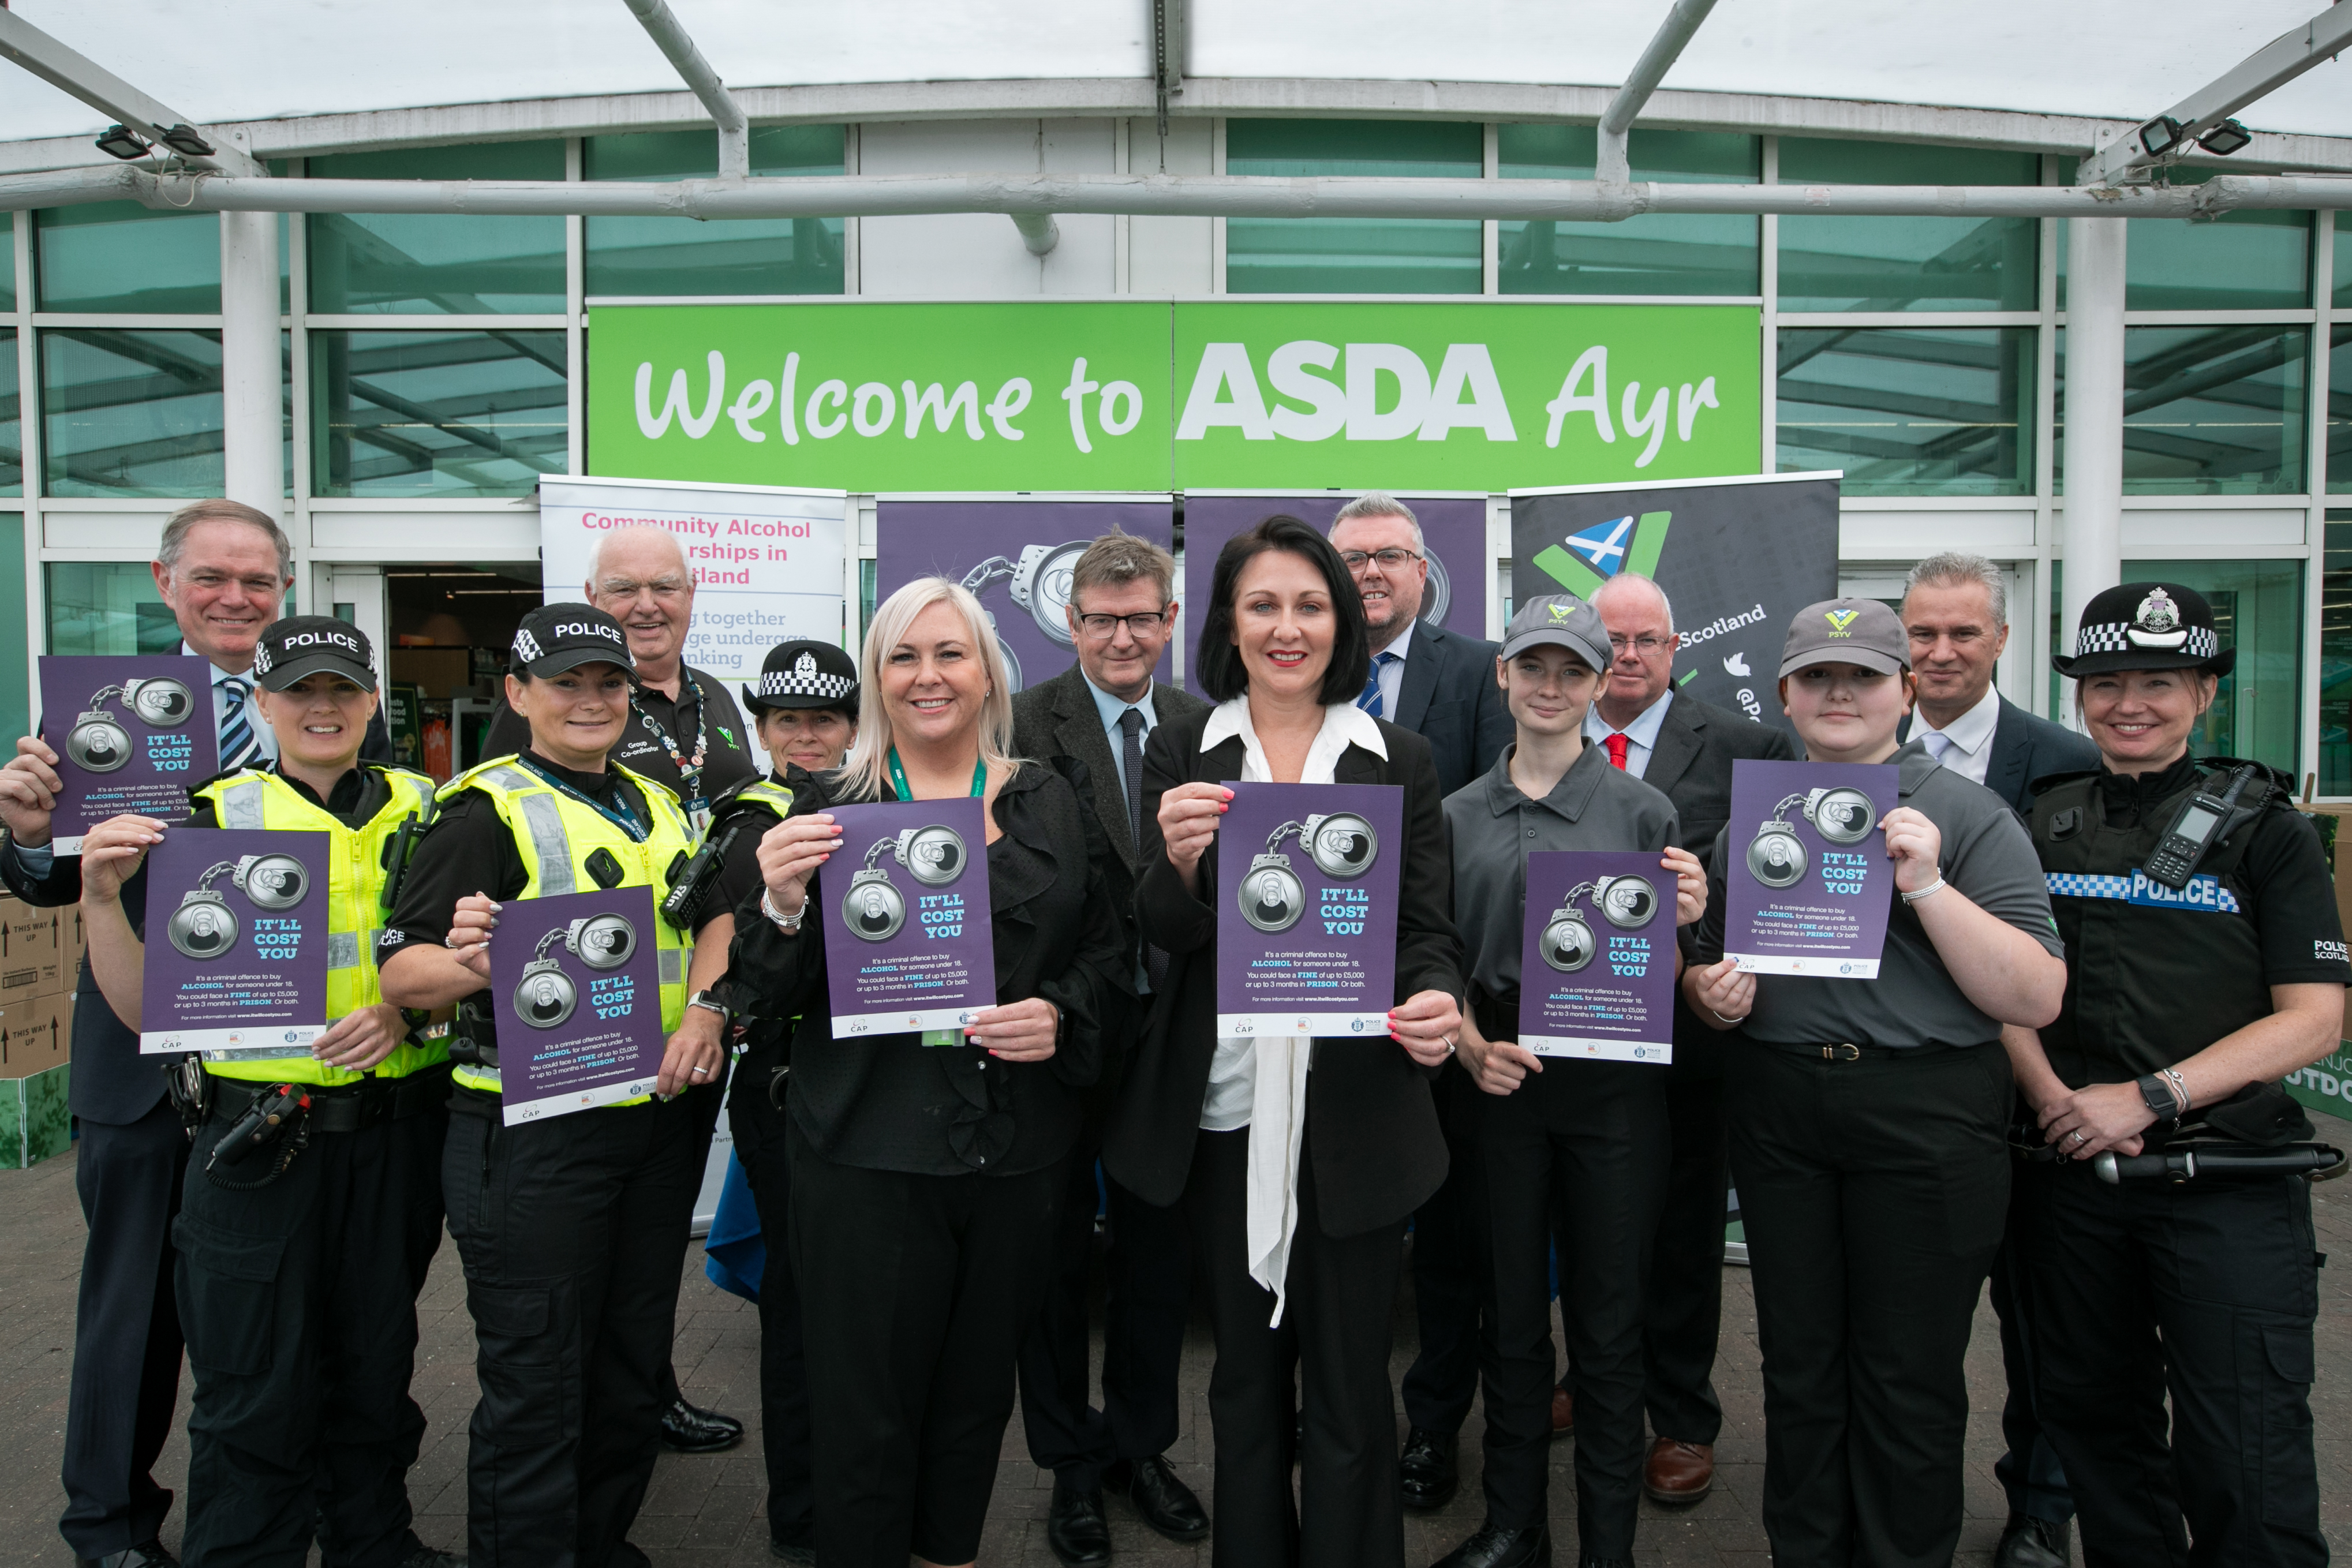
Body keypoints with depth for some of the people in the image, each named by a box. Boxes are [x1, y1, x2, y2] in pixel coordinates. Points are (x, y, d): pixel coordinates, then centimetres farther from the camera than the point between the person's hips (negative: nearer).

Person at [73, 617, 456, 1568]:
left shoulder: (424, 814, 5)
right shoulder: (212, 820, 0)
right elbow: (148, 1011, -3)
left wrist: (406, 1008, -10)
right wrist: (101, 895, -17)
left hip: (395, 1138, 2)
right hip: (258, 1141, -2)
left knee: (376, 1363, 16)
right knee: (255, 1388, 5)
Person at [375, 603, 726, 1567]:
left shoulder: (658, 804, 12)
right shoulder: (488, 810, -7)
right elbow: (400, 972, -12)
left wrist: (706, 1007, -9)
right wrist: (467, 964, -34)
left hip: (660, 1118, 7)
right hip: (533, 1132, -6)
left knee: (634, 1362, 18)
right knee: (534, 1383, 2)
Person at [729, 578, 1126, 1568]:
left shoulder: (1049, 805, 6)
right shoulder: (829, 809, 1)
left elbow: (1108, 955, 10)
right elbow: (771, 997, -1)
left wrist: (1060, 1014, -10)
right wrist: (782, 903, -20)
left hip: (1017, 1153, 2)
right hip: (868, 1153, -2)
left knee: (977, 1399, 18)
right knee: (865, 1418, 7)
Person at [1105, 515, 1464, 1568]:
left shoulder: (1399, 761, 3)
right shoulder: (1181, 754, 2)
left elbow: (1429, 929, 2)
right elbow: (1164, 931, -5)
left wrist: (1437, 1002, -21)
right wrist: (1180, 862, -28)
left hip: (1354, 1115, 0)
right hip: (1222, 1112, 1)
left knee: (1348, 1382, 10)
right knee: (1244, 1372, 17)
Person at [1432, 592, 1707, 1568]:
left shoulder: (1641, 810, 0)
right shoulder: (1459, 815, 5)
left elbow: (1663, 973, 1)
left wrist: (1683, 921, -19)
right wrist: (1468, 1041, -8)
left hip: (1613, 1080, -2)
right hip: (1498, 1077, 2)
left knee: (1608, 1322, 8)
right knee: (1509, 1312, 14)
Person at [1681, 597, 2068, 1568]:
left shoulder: (1969, 815, -1)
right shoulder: (1750, 818, 11)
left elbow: (2036, 999, -9)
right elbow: (1703, 965, 20)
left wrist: (1927, 884, -18)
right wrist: (1711, 995, -3)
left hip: (1925, 1114, -3)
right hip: (1777, 1112, 4)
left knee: (1909, 1378, 8)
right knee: (1798, 1361, 14)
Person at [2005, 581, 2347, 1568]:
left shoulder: (2265, 830, 0)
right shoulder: (2040, 824, 8)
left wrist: (2145, 1098, -14)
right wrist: (2052, 1096, -10)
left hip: (2228, 1180, -3)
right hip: (2068, 1169, 3)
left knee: (2243, 1461, -3)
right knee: (2093, 1418, 15)